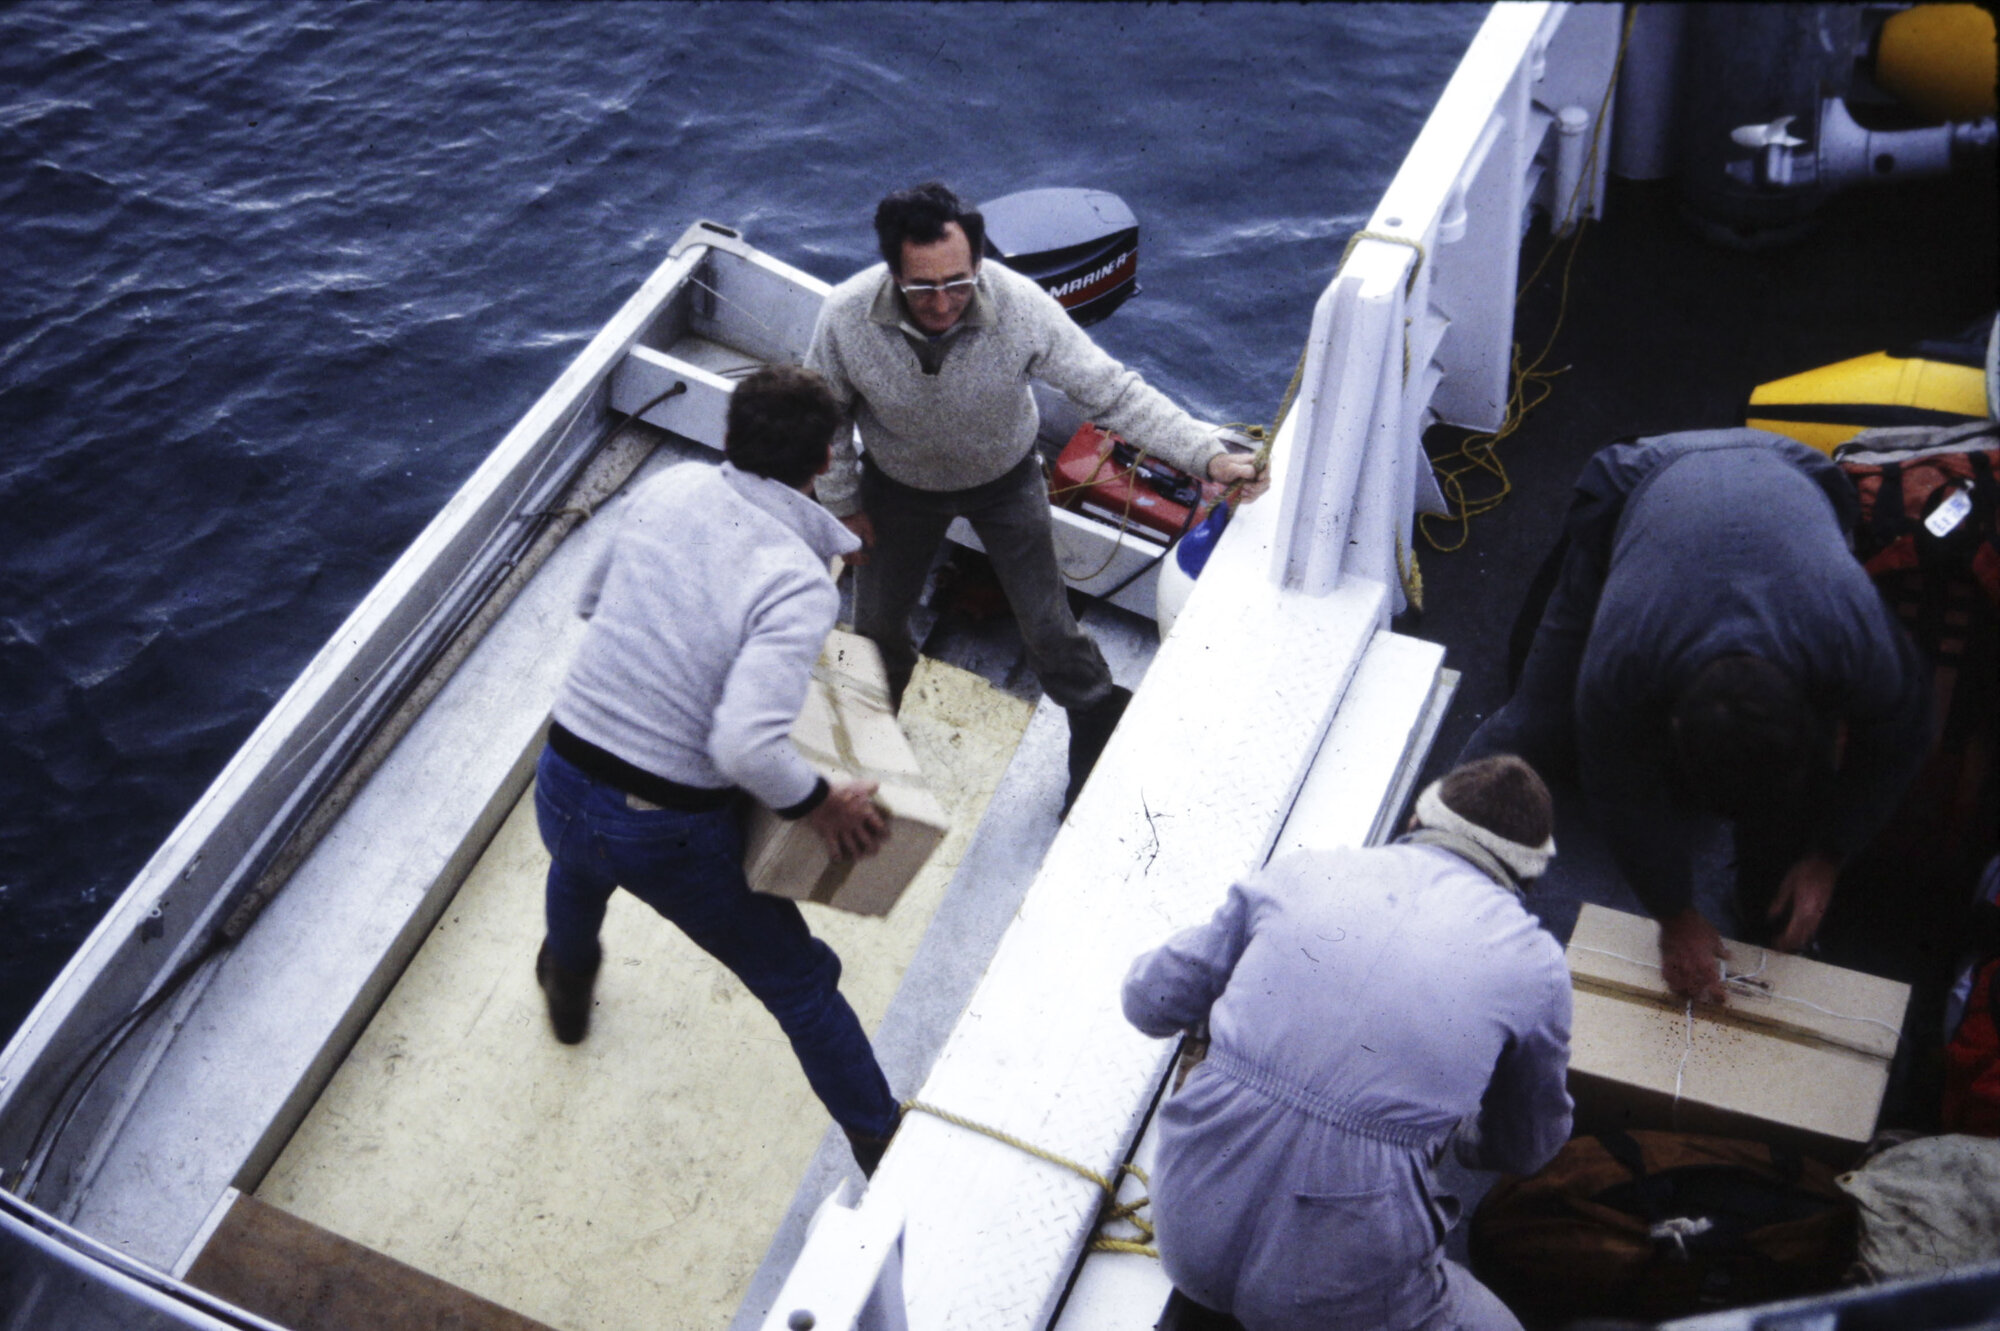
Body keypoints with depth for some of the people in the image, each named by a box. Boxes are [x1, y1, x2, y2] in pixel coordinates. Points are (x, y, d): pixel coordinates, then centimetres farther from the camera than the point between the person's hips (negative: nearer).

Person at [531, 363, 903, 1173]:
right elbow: (745, 747, -34)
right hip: (667, 833, -5)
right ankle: (884, 1150, 33)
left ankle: (568, 984, 74)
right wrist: (821, 806, -18)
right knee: (798, 984, 17)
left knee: (579, 865, 42)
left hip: (561, 780, 6)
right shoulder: (800, 583, -23)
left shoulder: (668, 489, -5)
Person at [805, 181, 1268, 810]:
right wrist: (843, 504, -2)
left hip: (1005, 481, -1)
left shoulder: (1021, 309, -36)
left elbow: (1111, 389, -31)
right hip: (899, 486, 2)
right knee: (877, 628, 18)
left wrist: (1208, 454, -40)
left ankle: (1101, 736, 35)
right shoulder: (845, 317, -32)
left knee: (1050, 631, 5)